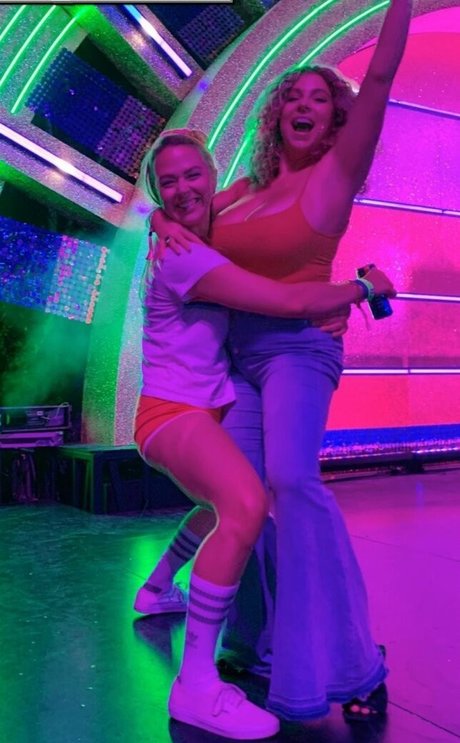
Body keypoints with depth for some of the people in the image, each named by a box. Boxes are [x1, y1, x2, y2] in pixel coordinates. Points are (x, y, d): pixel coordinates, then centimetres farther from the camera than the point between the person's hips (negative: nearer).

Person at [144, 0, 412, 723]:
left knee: (292, 478, -27)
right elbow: (187, 212, 26)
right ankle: (263, 647, 13)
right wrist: (168, 222, 3)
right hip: (238, 353, 6)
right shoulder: (244, 193, 14)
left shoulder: (334, 175, 1)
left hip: (299, 347, -6)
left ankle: (351, 661, -17)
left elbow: (381, 75, -6)